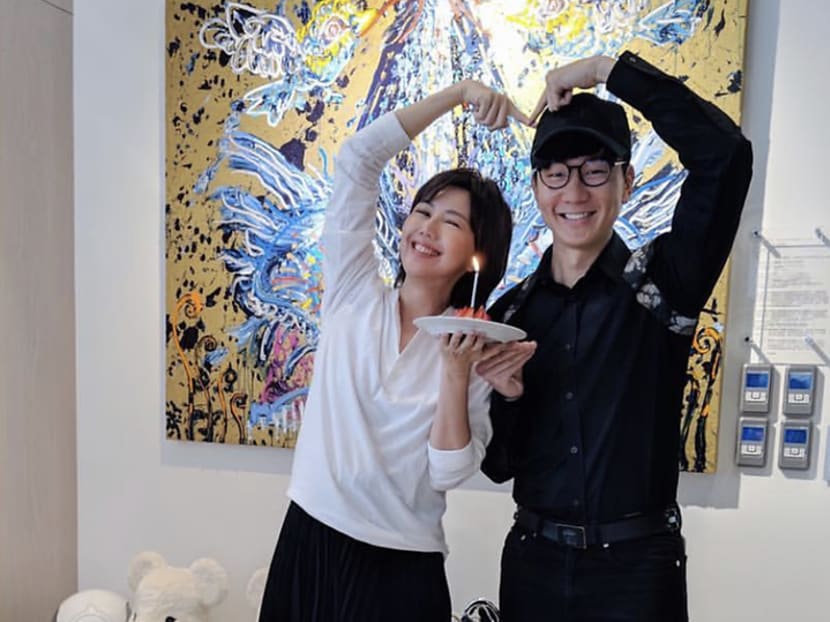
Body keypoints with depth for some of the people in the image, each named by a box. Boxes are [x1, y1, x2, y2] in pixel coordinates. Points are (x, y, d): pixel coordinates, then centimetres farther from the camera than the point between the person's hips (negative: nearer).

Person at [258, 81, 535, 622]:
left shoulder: (477, 347, -6)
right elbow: (358, 159, -10)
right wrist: (458, 92, -12)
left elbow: (450, 473, -10)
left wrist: (457, 373, -20)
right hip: (309, 540, 2)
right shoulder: (353, 291, -4)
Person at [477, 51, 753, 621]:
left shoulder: (662, 280, -9)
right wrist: (507, 391, -21)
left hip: (636, 564, -2)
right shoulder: (511, 311, -3)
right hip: (533, 558, 3)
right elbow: (499, 464, -1)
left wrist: (609, 69, -17)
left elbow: (725, 153, -26)